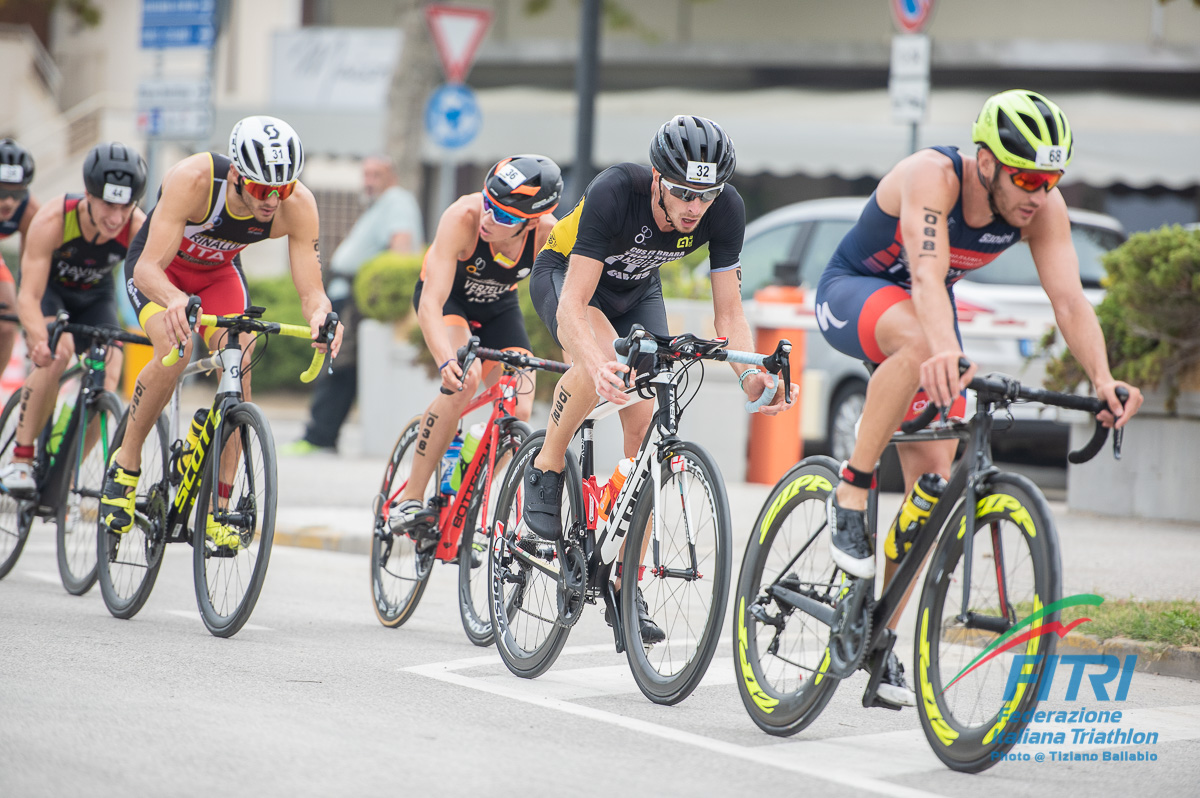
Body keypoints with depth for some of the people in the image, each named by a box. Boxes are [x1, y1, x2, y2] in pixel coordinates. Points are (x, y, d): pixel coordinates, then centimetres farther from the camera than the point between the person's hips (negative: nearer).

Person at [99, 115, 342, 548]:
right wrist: (174, 300, -64)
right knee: (175, 351, -30)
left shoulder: (298, 204, -29)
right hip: (160, 269, -3)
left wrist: (321, 315, -51)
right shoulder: (193, 180, -39)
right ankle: (126, 463, -7)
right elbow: (148, 268, -42)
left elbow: (311, 289, -27)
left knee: (239, 366, -19)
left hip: (219, 273, 3)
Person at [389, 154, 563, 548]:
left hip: (499, 307, 3)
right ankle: (410, 500, -20)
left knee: (519, 413, -11)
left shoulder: (548, 234, -32)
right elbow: (430, 304, -43)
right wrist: (447, 361, -59)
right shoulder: (464, 217, -38)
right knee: (463, 383, -30)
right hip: (447, 295, -3)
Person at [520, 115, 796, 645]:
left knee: (643, 422, -9)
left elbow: (728, 312, -19)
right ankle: (546, 469, -11)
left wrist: (750, 374, -38)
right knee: (604, 361, -36)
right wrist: (597, 364, -60)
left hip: (636, 289, 4)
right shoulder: (614, 193, -39)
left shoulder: (725, 211, -27)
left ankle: (627, 583, -2)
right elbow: (573, 304, -42)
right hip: (565, 274, -4)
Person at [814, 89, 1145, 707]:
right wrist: (943, 352, -65)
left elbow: (1069, 298, -26)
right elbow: (926, 276, -47)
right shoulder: (932, 176, -34)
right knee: (918, 342, -41)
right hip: (852, 293, -6)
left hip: (928, 311, 6)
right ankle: (851, 491, -24)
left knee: (934, 473, -5)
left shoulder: (1043, 208, -19)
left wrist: (1102, 379, -43)